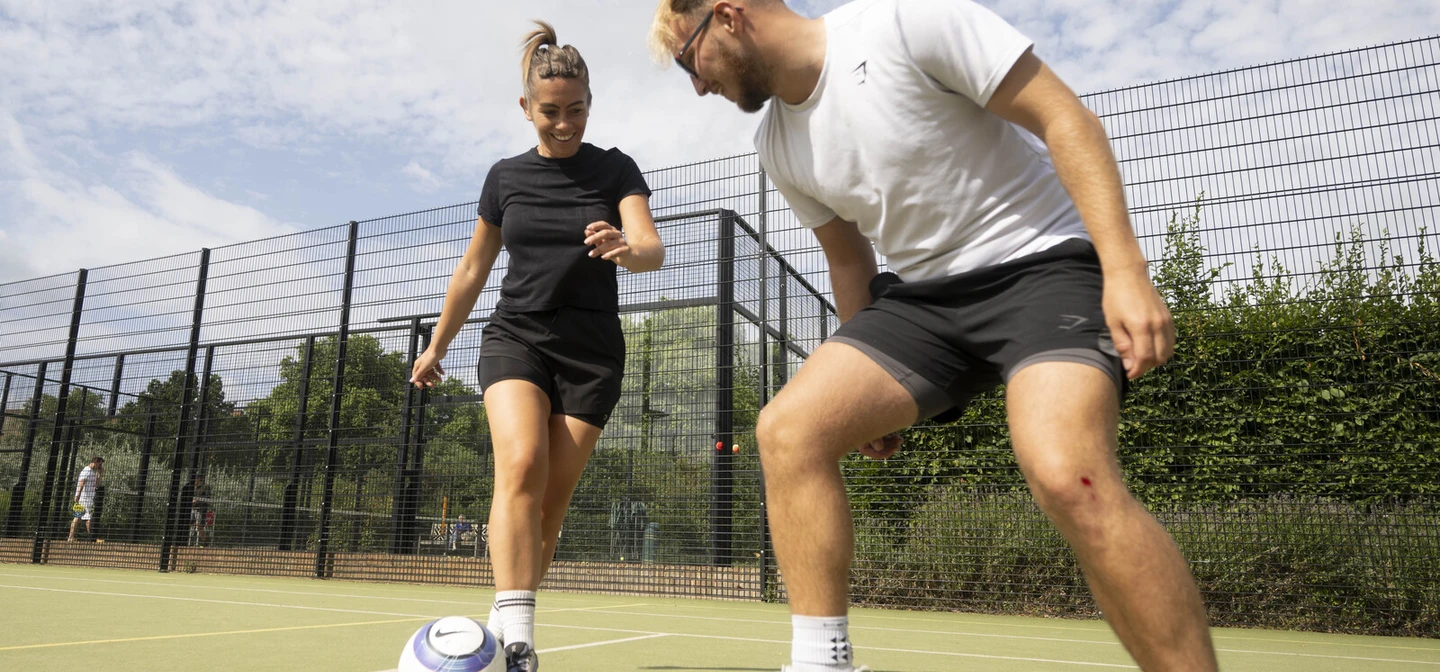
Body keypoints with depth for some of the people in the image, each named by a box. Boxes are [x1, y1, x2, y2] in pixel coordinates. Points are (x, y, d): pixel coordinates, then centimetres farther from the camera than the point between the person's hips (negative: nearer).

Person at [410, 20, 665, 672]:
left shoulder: (616, 169, 2)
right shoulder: (505, 177, 7)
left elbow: (652, 247, -13)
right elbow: (472, 270, 16)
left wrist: (626, 248, -37)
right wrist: (436, 347, 21)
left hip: (591, 350, 0)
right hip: (515, 335, 0)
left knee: (550, 503, -2)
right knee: (521, 466, -25)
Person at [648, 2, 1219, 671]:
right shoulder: (776, 145, 4)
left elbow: (1064, 118, -15)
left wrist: (1126, 271, -22)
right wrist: (864, 380, 20)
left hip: (1044, 261, -6)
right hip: (922, 293, 7)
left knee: (1068, 476, -31)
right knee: (787, 429, -10)